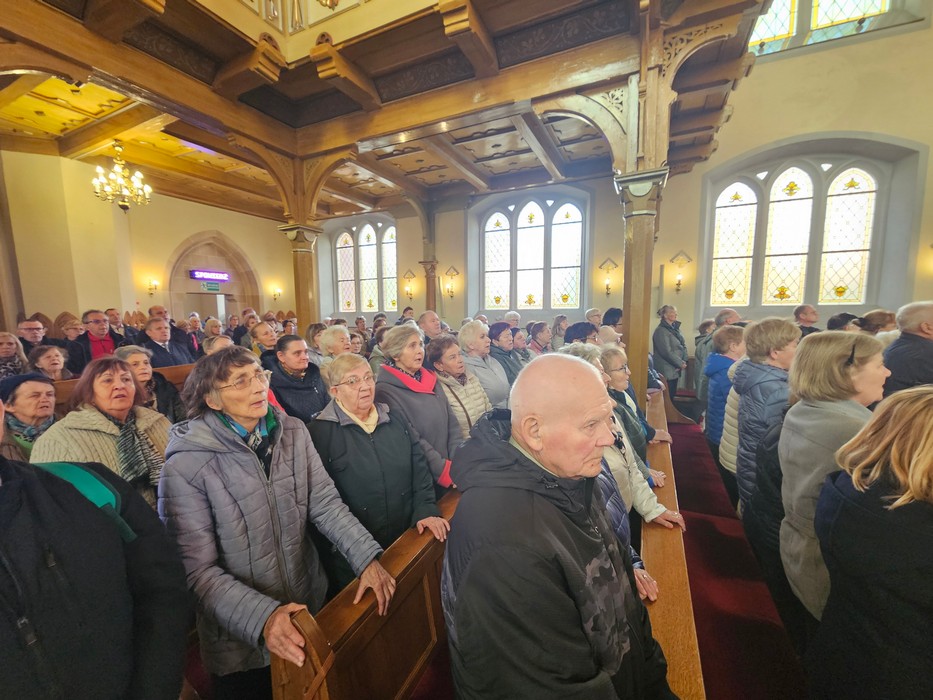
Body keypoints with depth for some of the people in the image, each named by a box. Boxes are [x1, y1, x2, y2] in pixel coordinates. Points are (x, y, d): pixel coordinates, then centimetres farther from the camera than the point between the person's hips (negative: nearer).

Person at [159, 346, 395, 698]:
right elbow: (196, 568, -19)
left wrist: (366, 556, -18)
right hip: (241, 639, -4)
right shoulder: (187, 465, -20)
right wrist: (261, 617, -31)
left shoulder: (293, 432, -8)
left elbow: (325, 503, -8)